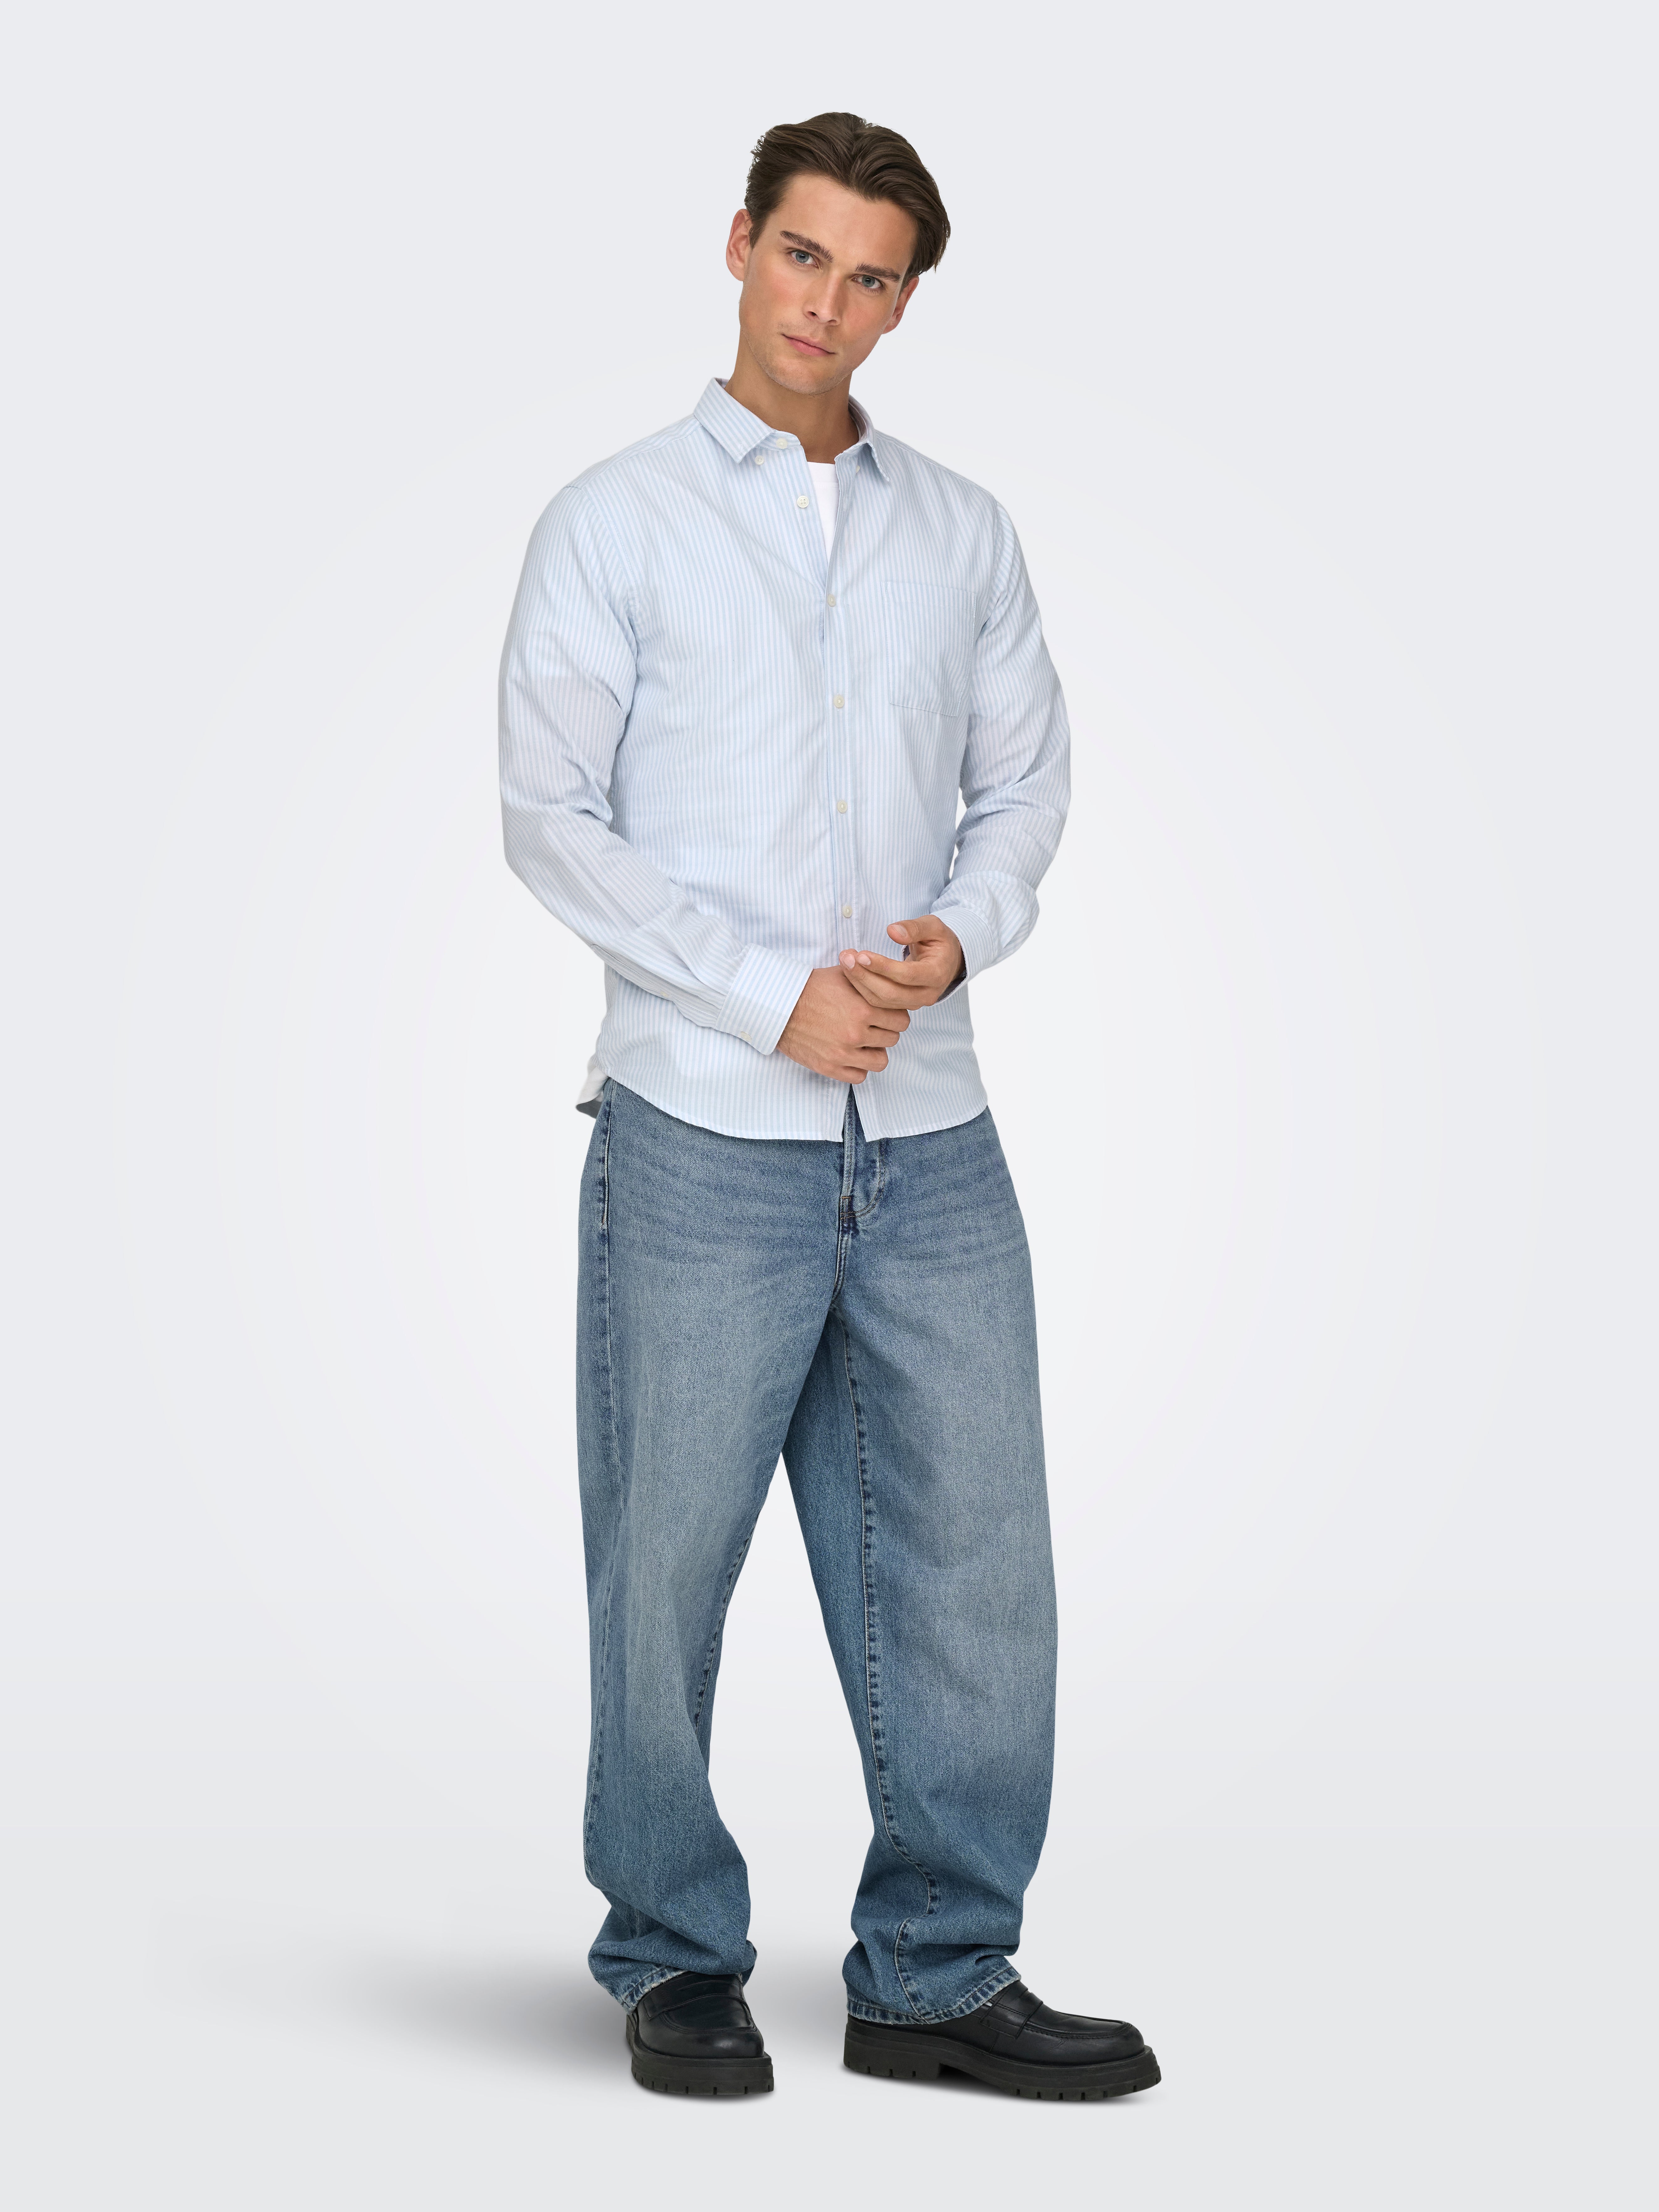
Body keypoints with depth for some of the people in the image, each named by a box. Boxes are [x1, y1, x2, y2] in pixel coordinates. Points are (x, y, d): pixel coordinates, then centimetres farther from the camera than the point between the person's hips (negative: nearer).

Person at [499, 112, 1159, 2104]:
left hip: (930, 1134, 4)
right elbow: (553, 816, -4)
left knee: (973, 1560, 4)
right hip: (706, 1134, -4)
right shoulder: (614, 524, 2)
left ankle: (939, 1976, 16)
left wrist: (963, 930, -6)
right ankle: (676, 1963, 21)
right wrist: (775, 992, -11)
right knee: (671, 1563, 4)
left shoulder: (965, 535, 13)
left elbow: (1025, 776, 15)